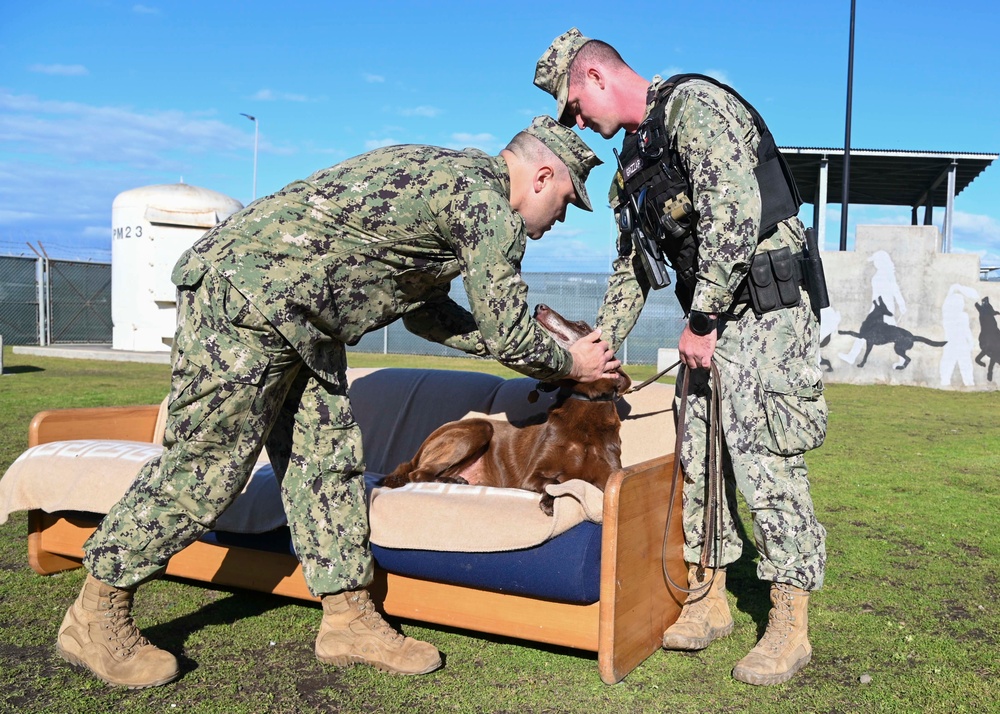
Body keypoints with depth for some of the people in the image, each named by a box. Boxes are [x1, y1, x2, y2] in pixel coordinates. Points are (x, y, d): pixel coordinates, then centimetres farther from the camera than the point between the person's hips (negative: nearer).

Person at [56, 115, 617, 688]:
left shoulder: (450, 174, 19)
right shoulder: (491, 208, -11)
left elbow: (424, 308, 24)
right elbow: (510, 337, -8)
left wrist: (525, 345, 24)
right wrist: (572, 366, 11)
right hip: (243, 296, -10)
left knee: (328, 454, 7)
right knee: (206, 464, -3)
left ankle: (348, 619, 14)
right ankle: (97, 617, 12)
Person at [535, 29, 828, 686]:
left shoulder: (693, 104, -10)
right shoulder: (635, 156, 18)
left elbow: (733, 212, -23)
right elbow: (632, 267, 23)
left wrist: (702, 321, -20)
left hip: (766, 307, -9)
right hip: (710, 316, 9)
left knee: (764, 460, -8)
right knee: (698, 456, 9)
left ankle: (790, 626, 3)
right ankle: (709, 601, 20)